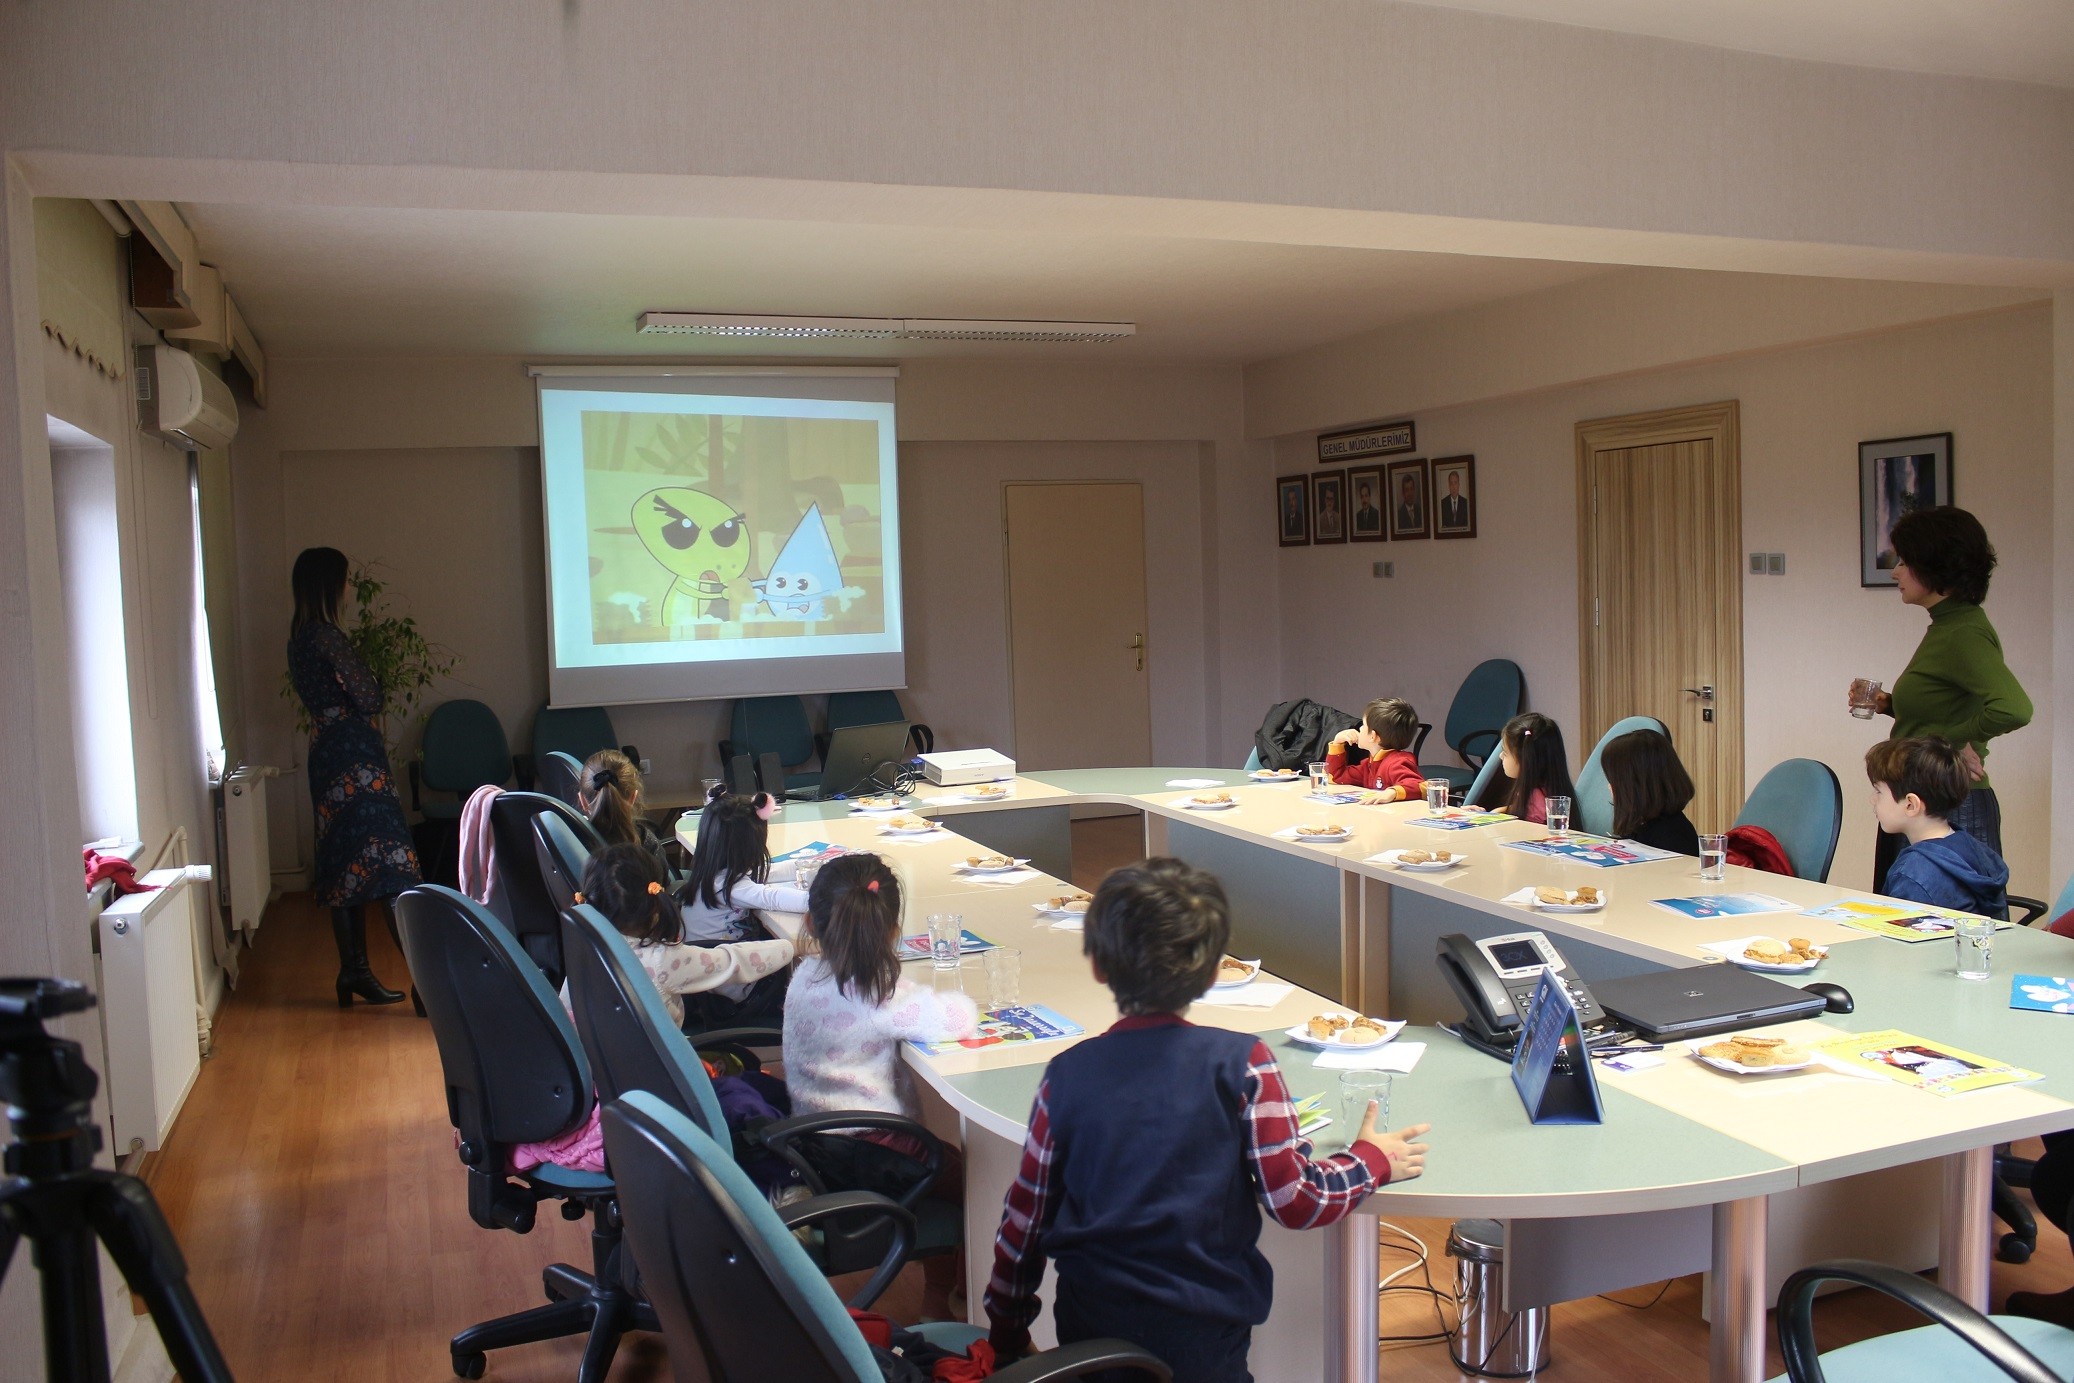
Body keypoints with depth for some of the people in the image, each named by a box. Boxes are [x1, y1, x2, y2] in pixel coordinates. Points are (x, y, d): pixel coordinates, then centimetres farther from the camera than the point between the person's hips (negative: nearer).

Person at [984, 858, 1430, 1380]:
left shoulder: (1067, 1074, -2)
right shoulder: (1241, 1063, -9)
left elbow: (1025, 1217, 5)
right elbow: (1297, 1201, -7)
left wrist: (1006, 1337, 19)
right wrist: (1373, 1159, 11)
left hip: (1086, 1335, 2)